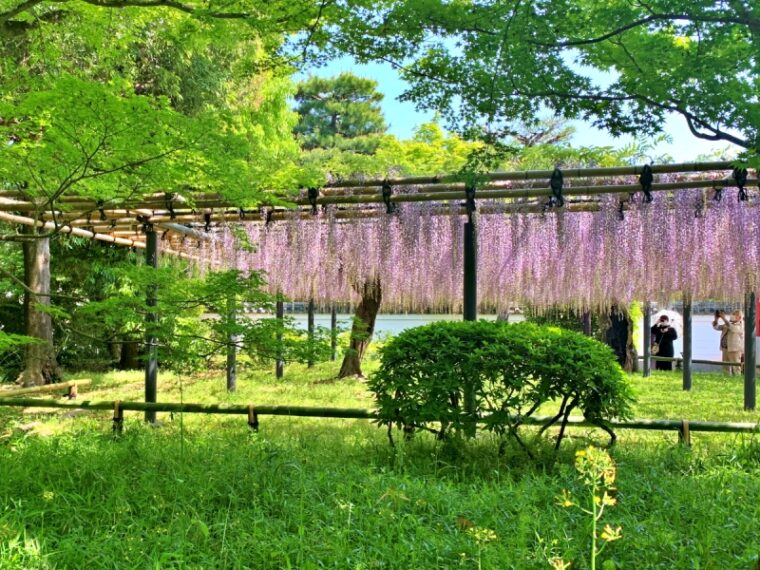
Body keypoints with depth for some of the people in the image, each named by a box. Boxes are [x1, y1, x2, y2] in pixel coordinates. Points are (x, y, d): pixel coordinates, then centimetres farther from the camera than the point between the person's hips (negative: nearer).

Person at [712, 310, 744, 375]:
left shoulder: (741, 326, -8)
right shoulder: (728, 324, 15)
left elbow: (732, 327, -28)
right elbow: (716, 327, 15)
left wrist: (723, 318, -29)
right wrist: (716, 319, -2)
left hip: (735, 350, -7)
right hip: (725, 349, 7)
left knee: (736, 368, -5)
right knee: (726, 368, 12)